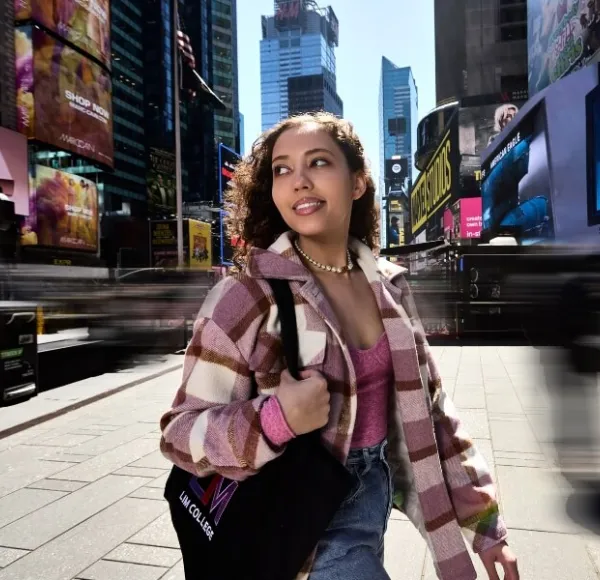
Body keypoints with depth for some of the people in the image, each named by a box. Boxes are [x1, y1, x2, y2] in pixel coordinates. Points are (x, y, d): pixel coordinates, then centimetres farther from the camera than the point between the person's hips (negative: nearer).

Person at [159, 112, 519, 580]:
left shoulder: (389, 285, -4)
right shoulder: (245, 297, -21)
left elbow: (428, 406, 3)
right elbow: (181, 432, -15)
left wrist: (483, 519, 5)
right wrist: (275, 420, -33)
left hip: (376, 493, 5)